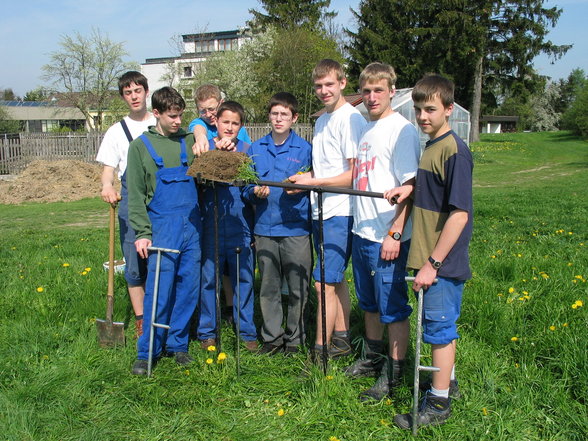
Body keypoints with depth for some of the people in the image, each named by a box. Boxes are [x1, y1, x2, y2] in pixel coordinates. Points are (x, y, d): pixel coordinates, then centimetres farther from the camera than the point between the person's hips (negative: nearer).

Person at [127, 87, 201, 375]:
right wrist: (142, 232, -7)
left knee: (189, 289, 7)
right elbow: (136, 195, 0)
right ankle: (148, 351, 10)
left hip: (192, 226, 3)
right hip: (162, 228, -3)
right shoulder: (141, 146, 3)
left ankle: (178, 343, 22)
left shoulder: (189, 140, 10)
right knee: (159, 292, -3)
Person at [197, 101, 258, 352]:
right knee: (209, 277, 5)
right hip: (211, 224, -1)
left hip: (240, 224, 1)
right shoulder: (206, 148, 5)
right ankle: (207, 332, 19)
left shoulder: (245, 149, 9)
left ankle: (247, 331, 20)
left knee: (244, 278, 7)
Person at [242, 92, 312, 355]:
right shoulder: (256, 149, 10)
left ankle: (294, 339, 18)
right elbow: (246, 188, 11)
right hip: (264, 228, 3)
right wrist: (256, 192, -9)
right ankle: (272, 337, 24)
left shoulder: (304, 149, 2)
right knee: (268, 287, 10)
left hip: (296, 228, -3)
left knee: (298, 289, 3)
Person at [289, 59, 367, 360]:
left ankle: (320, 351, 2)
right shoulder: (321, 120, 16)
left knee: (324, 282, -8)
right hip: (320, 211, 9)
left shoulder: (351, 118, -12)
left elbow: (355, 174, -17)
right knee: (335, 279, 15)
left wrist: (311, 182, -18)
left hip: (340, 214, -9)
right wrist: (303, 178, 3)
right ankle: (341, 339, 26)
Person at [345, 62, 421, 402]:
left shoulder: (401, 129, -13)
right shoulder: (367, 129, 12)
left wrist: (395, 235, -20)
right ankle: (373, 357, 37)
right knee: (369, 302, 20)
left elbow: (409, 187, -17)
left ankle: (394, 373, 16)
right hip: (362, 232, 9)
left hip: (387, 237, -8)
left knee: (393, 307, 3)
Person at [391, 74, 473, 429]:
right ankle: (447, 382, 37)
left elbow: (459, 213, -21)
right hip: (430, 257, 8)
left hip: (444, 263, -8)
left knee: (439, 327, 2)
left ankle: (438, 404, 16)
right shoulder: (431, 147, 10)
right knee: (442, 325, 20)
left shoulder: (454, 151, -17)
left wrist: (433, 263, -20)